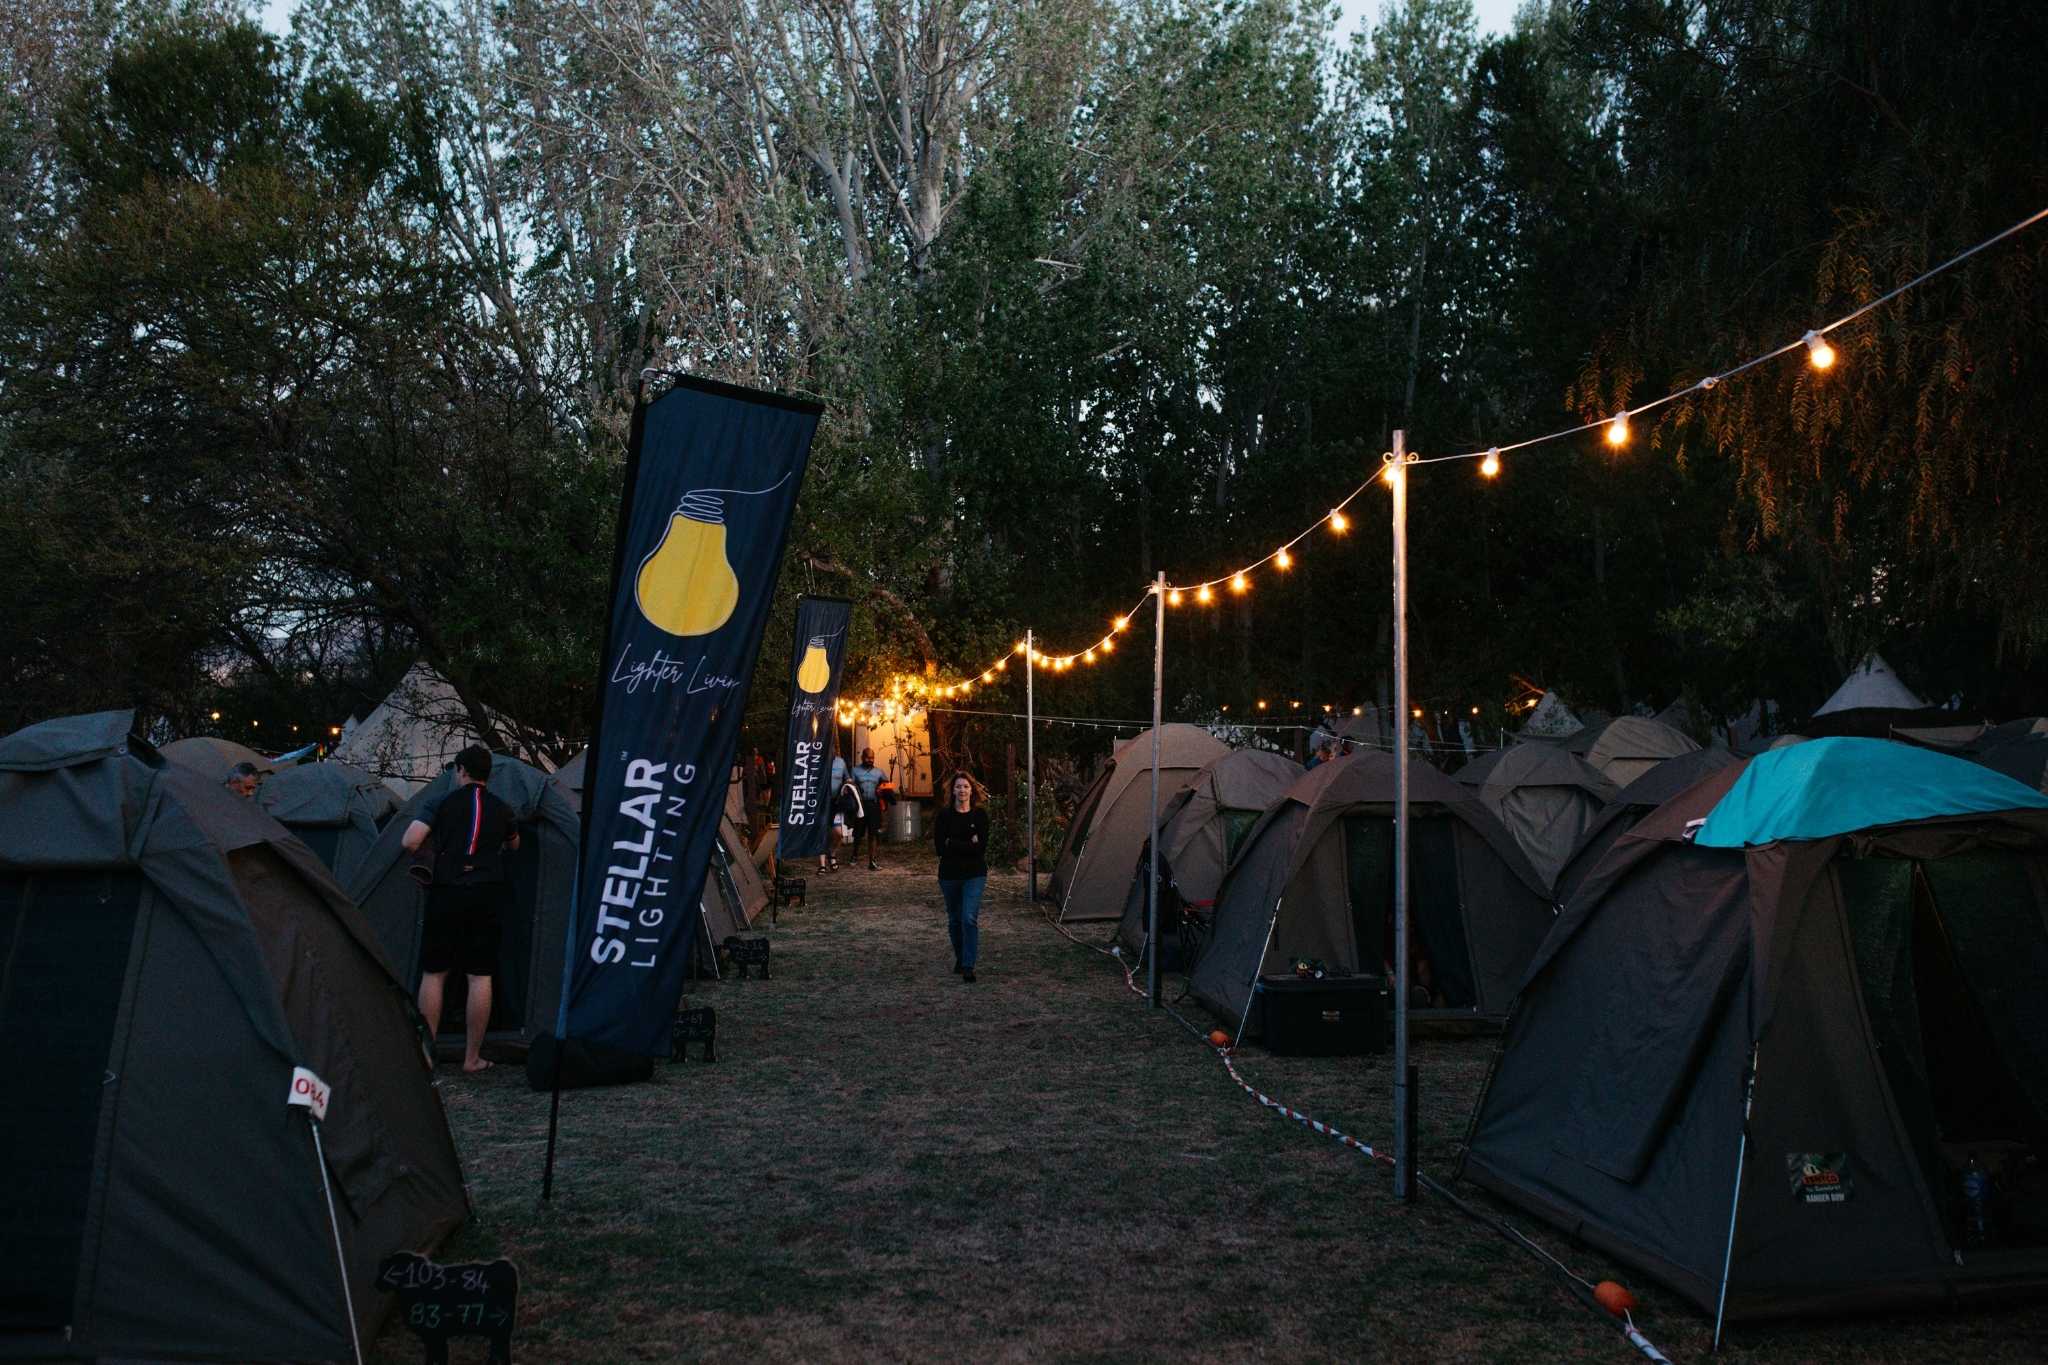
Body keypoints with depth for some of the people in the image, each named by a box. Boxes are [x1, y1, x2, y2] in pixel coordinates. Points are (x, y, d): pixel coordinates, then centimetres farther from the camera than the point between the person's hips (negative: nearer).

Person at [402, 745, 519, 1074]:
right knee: (480, 976, 3)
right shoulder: (502, 809, 7)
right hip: (486, 899, 1)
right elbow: (514, 846, 26)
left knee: (434, 973, 7)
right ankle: (472, 1059, 6)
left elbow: (409, 842, -11)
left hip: (445, 896, -1)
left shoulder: (442, 802, -2)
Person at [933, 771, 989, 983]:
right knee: (954, 919, 14)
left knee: (969, 918, -15)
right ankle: (960, 959, 33)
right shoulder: (944, 815, -1)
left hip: (974, 874, -2)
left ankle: (969, 966, -14)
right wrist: (968, 844, -14)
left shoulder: (980, 815, -2)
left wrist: (953, 844, -15)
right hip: (949, 874, 2)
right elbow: (939, 847, -9)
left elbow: (981, 847, -11)